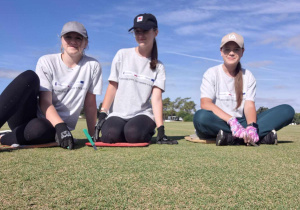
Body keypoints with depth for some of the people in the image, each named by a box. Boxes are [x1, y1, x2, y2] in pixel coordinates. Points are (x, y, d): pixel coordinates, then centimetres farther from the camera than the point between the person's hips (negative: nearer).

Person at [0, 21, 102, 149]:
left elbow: (90, 104, 2)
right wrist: (61, 126, -29)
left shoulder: (92, 66, 0)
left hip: (53, 128, 0)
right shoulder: (47, 61, -3)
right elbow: (45, 102, -12)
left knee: (41, 129, -39)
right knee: (29, 76, -26)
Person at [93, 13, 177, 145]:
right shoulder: (122, 55, 6)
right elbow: (112, 87, 2)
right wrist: (102, 115, -8)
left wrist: (161, 130, -16)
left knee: (134, 134, -32)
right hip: (118, 114, 0)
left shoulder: (158, 67, 7)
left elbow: (156, 99, -4)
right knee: (110, 135, -31)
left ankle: (148, 132, 3)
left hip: (143, 114, 0)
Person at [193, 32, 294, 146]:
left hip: (241, 122, 4)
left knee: (287, 110, -14)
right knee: (201, 116, -39)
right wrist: (231, 121, -31)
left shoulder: (248, 76, 9)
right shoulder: (211, 73, -1)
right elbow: (205, 103, -17)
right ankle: (263, 136, -31)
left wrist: (251, 126, -27)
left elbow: (249, 105, -4)